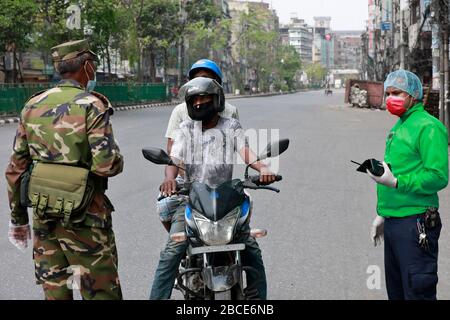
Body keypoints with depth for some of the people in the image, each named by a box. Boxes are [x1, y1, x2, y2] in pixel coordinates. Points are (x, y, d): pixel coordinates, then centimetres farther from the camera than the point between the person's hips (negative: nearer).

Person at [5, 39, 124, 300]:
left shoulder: (34, 105, 7)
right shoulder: (91, 105, -11)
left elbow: (16, 168, 9)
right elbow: (105, 164, -22)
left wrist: (18, 218, 17)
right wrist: (116, 158, 1)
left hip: (43, 214, 6)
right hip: (83, 217, -6)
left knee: (54, 291, 14)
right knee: (102, 293, 1)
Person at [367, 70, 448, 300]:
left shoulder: (428, 127, -13)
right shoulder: (398, 127, 16)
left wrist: (396, 182, -26)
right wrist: (382, 214, 22)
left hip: (414, 224, -10)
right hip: (393, 222, 10)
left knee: (416, 291, -6)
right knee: (396, 290, 17)